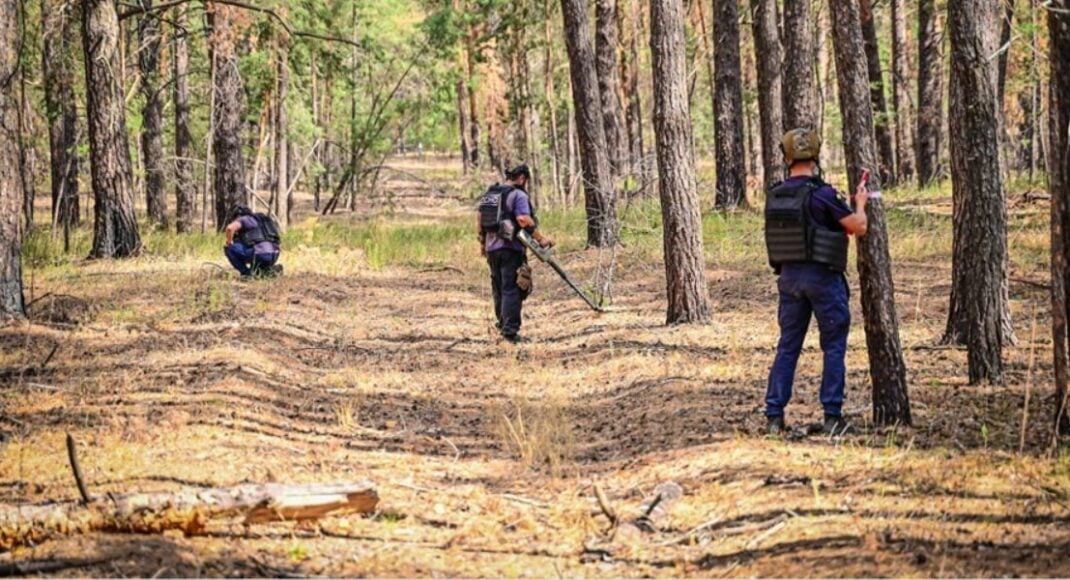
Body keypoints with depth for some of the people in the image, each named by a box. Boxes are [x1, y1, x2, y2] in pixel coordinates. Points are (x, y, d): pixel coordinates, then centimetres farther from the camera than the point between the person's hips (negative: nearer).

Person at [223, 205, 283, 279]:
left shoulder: (243, 219, 9)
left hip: (259, 254, -7)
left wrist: (229, 242, 6)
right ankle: (271, 269, 7)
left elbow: (230, 228, -12)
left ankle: (246, 273, 1)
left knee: (229, 248, 6)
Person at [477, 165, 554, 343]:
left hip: (492, 248, 7)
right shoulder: (518, 195, -10)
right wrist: (540, 239, -18)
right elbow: (524, 220, -21)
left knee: (499, 288, 19)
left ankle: (502, 323, 30)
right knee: (511, 289, -6)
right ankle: (510, 329, -11)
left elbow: (480, 219, 18)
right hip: (511, 248, -7)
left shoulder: (489, 194, 14)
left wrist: (482, 242, 26)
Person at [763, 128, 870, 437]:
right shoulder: (822, 194, -15)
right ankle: (832, 417, 3)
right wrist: (860, 203, 11)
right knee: (834, 347, 5)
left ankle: (774, 417, 7)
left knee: (787, 346, 11)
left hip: (789, 276, 5)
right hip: (822, 277, -5)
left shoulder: (774, 196, 3)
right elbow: (858, 227, -10)